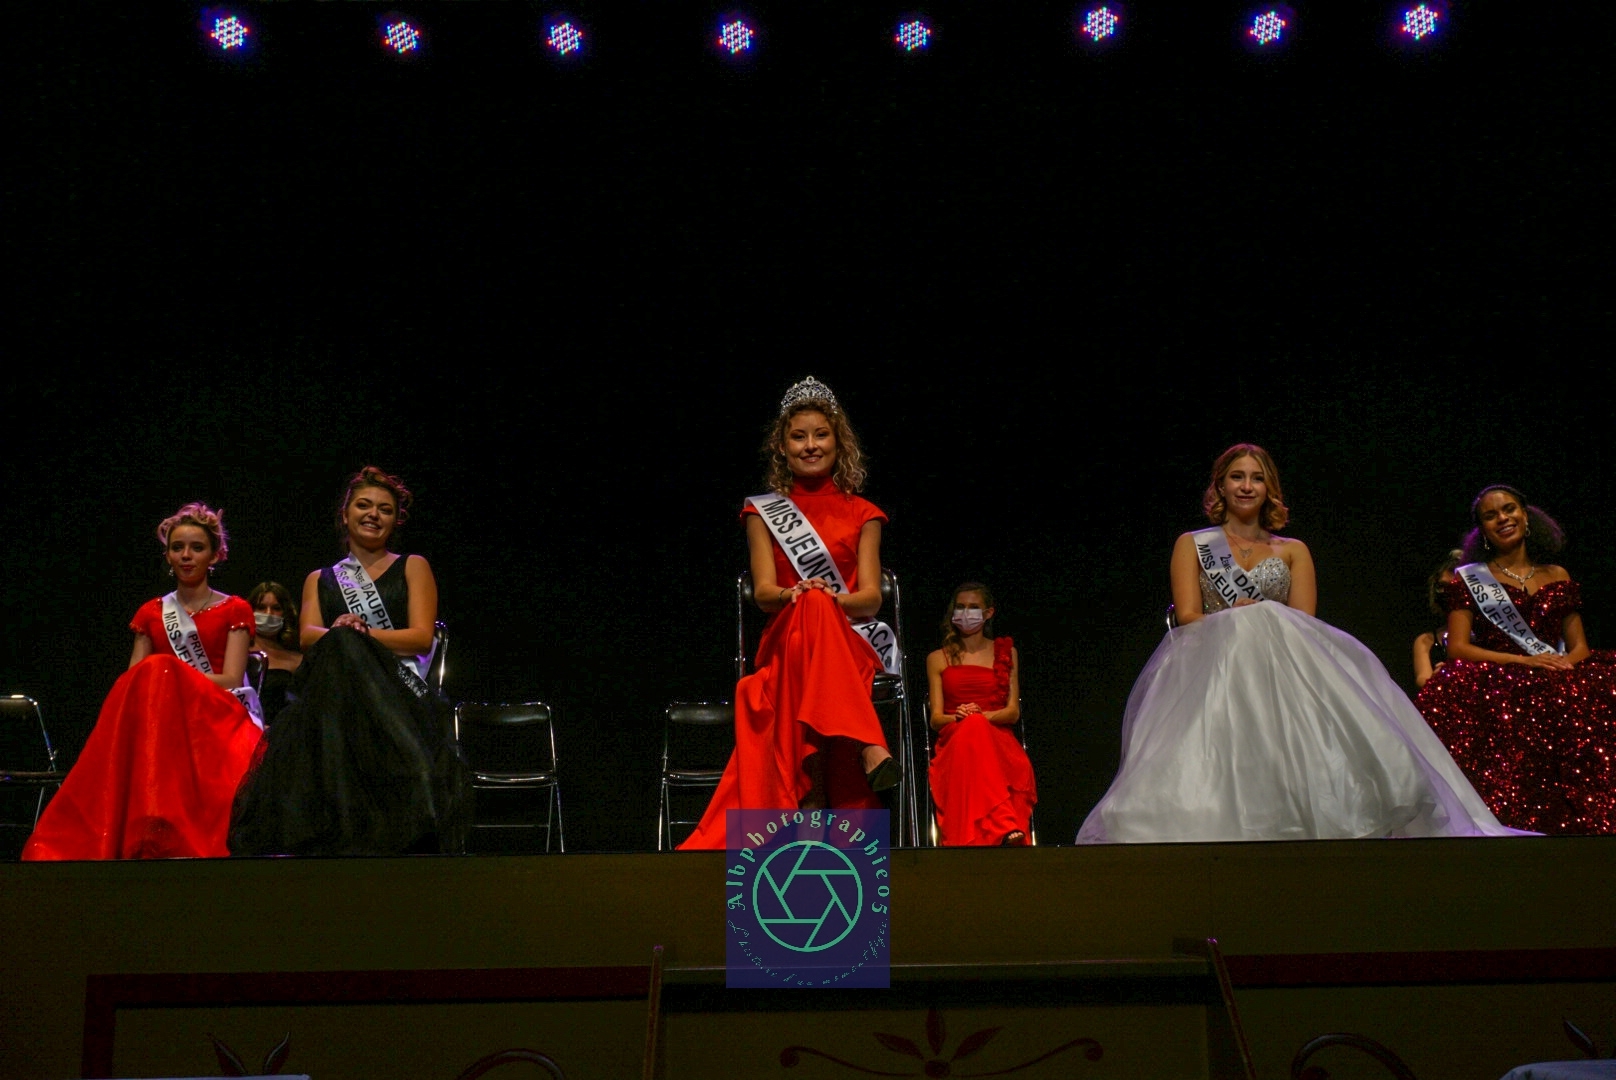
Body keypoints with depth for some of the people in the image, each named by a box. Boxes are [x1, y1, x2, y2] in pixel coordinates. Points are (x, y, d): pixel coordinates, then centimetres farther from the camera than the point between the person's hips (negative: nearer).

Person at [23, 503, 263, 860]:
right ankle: (152, 841, -36)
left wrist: (166, 677, -12)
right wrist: (155, 681, -13)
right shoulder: (151, 614, 22)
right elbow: (133, 682, 12)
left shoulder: (234, 611, 12)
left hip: (214, 718, -2)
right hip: (158, 721, 3)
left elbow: (231, 681, -1)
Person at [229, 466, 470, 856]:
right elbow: (308, 635, 7)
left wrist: (357, 634, -9)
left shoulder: (412, 568, 19)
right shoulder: (321, 579, 28)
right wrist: (340, 635, -18)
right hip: (337, 696, 1)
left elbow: (422, 638, 4)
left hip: (397, 697, -1)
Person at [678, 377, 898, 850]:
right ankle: (868, 749, -49)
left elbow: (871, 597, 3)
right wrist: (796, 596, -22)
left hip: (847, 647, 0)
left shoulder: (861, 515, 15)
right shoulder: (763, 511, 15)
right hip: (786, 647, 0)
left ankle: (815, 789, -47)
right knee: (811, 610, -37)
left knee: (816, 609, -37)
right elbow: (763, 592, 2)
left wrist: (829, 600, -20)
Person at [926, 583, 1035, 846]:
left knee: (976, 727, -39)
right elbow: (935, 718, 10)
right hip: (954, 744, 0)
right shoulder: (938, 659, 20)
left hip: (999, 740, 0)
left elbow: (1013, 712, 10)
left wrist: (983, 716, -13)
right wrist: (958, 717, -15)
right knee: (971, 729, -39)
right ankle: (1007, 828, -55)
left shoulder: (1006, 652, 21)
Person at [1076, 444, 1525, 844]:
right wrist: (1239, 624, -11)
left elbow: (1302, 622, 7)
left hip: (1284, 673, 2)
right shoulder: (1192, 544, 20)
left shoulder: (1293, 551, 23)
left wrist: (1251, 616, -10)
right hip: (1211, 671, -1)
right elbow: (1188, 618, 5)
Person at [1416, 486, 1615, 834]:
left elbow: (1580, 647, 17)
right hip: (1495, 684, -3)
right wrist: (1524, 661, -10)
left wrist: (1565, 664, -8)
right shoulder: (1468, 579, 14)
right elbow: (1457, 648, 2)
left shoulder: (1558, 578, 23)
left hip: (1558, 685, 3)